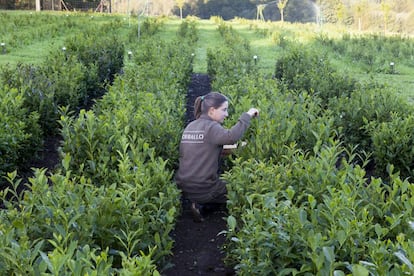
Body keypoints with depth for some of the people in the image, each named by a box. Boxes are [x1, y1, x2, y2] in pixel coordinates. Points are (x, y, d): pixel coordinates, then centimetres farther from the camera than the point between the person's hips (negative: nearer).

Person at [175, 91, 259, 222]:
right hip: (203, 189, -7)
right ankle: (201, 204, 1)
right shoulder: (211, 127, -14)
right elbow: (231, 136, -33)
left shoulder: (190, 126, 10)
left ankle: (197, 203, 8)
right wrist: (247, 115, -25)